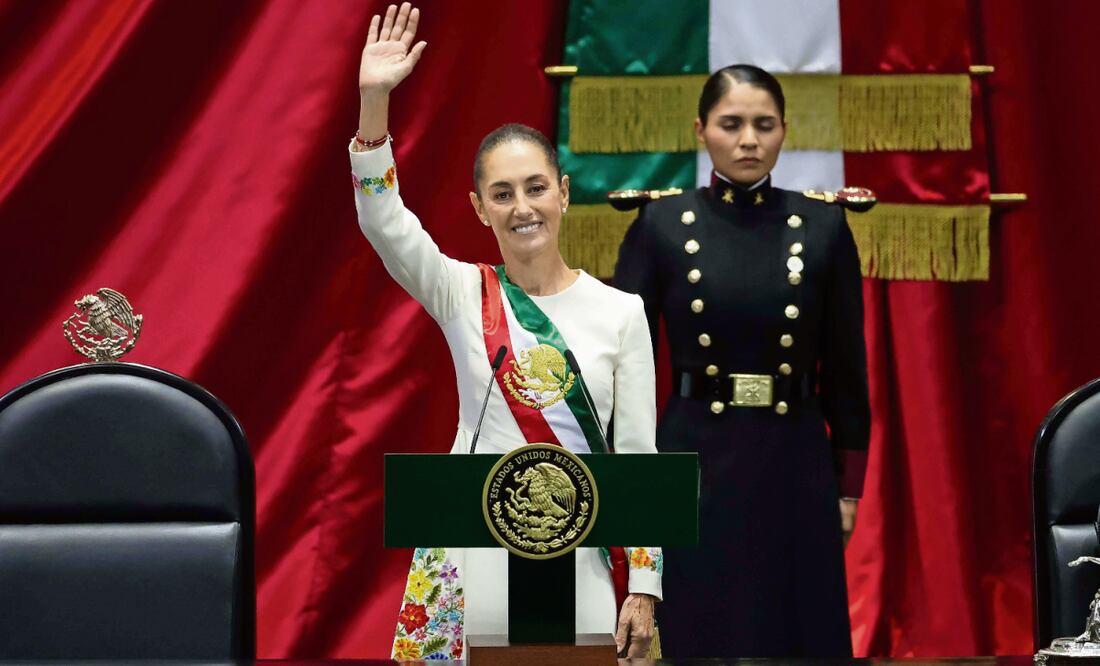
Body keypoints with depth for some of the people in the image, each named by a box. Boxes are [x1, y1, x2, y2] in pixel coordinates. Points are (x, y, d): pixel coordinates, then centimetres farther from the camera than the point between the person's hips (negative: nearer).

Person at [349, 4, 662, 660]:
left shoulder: (621, 311, 3)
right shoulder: (462, 296, 3)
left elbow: (637, 456, 2)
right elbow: (382, 220, -14)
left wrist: (643, 587, -1)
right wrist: (373, 99, -25)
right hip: (470, 553, 0)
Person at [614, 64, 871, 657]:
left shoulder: (823, 227, 0)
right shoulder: (660, 225, -2)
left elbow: (845, 367, 4)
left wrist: (849, 486, 3)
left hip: (794, 466, 1)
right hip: (694, 462, -1)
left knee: (799, 637, 7)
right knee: (695, 637, 4)